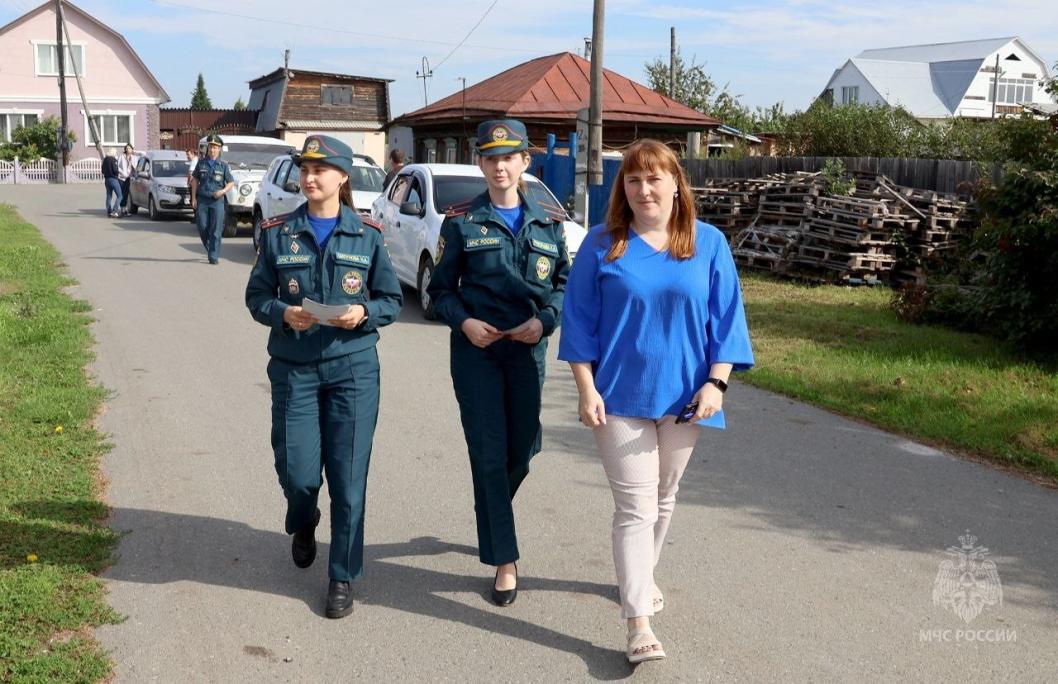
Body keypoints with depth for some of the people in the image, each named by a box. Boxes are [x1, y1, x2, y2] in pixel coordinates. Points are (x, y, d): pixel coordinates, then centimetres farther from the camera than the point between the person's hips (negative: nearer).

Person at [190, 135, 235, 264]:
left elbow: (231, 182, 4)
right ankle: (209, 249, 26)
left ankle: (214, 256, -2)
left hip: (217, 201, -2)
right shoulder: (201, 163, 8)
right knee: (202, 228, 4)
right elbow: (195, 180, 13)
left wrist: (223, 191, -15)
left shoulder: (223, 165, 2)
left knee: (216, 230, -5)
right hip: (202, 200, 2)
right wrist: (193, 198, 5)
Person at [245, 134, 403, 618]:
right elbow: (256, 296, 6)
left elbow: (392, 300, 5)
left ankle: (343, 578, 15)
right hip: (293, 368, 1)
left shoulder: (367, 235, 2)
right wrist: (284, 313, -15)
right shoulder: (278, 233, 4)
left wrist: (363, 313, -15)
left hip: (353, 367, -1)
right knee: (297, 472, 0)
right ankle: (303, 524, 38)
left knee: (348, 477, 0)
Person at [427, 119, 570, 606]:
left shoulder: (548, 222, 6)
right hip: (476, 350, -2)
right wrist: (464, 321, -15)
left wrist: (545, 319, -9)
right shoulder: (461, 222, 0)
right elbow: (440, 289, 4)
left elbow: (565, 282, 9)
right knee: (489, 454, -2)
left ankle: (489, 517, 41)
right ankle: (504, 560, 9)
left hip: (528, 349, 2)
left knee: (522, 449, 10)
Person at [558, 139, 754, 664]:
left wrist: (715, 383, -9)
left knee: (663, 498, 17)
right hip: (621, 395, -2)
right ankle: (639, 623, -2)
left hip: (683, 395, 2)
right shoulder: (603, 245, -3)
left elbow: (726, 319, 1)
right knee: (635, 506, -5)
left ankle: (641, 577, 40)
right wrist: (587, 389, -8)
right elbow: (580, 320, -2)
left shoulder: (709, 244, 1)